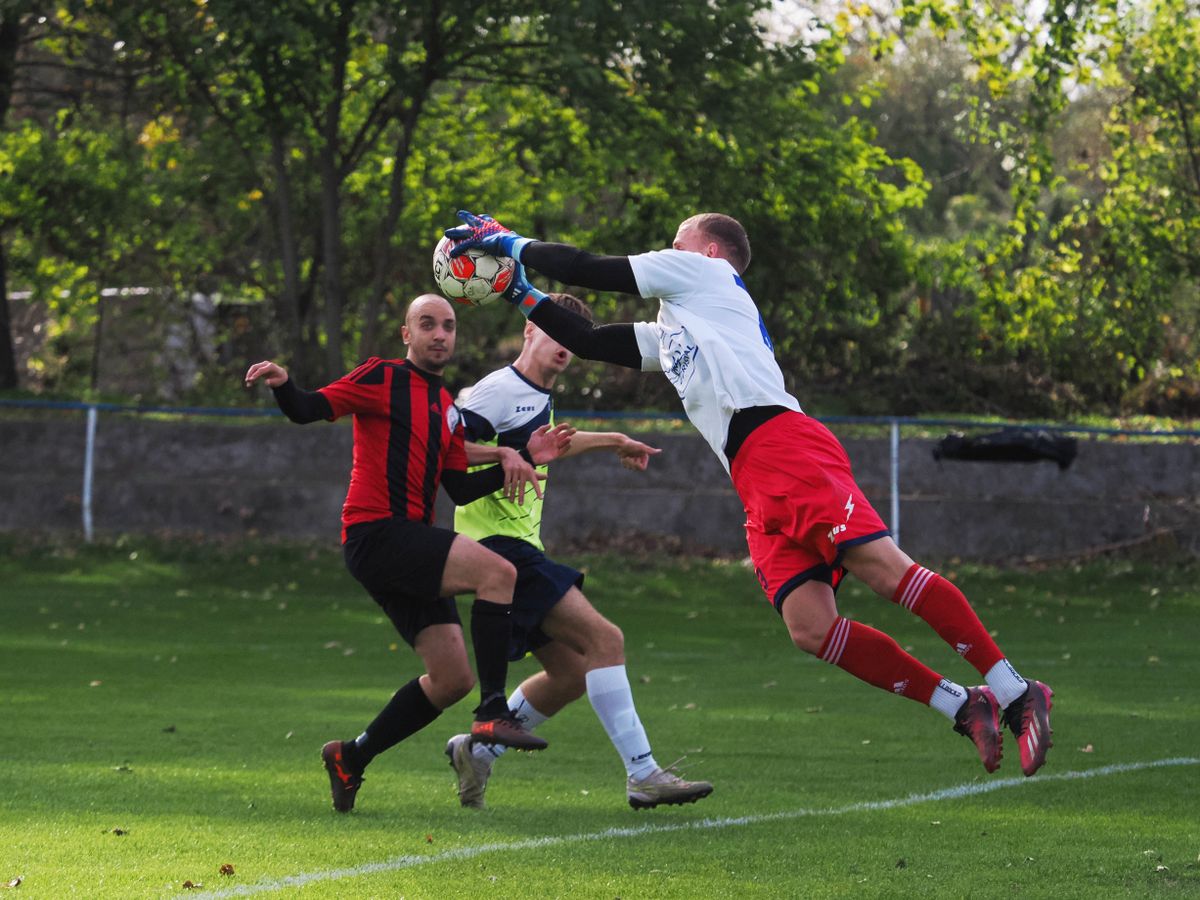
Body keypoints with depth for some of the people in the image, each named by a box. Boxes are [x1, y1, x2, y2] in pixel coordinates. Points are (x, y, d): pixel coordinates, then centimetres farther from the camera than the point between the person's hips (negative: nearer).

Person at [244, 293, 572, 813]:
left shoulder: (447, 409, 22)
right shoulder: (384, 378, 1)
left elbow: (461, 489, 17)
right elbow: (310, 409, -6)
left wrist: (523, 459, 8)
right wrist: (282, 384, -28)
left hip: (411, 546, 9)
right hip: (376, 532, -9)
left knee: (452, 679, 6)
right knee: (497, 572, -25)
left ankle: (351, 758, 18)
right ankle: (493, 712, -26)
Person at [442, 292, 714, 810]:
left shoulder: (539, 398, 19)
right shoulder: (502, 390, -10)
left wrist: (611, 442, 47)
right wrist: (500, 459, -28)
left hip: (521, 546, 10)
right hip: (499, 544, -10)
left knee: (571, 673, 10)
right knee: (604, 640, -17)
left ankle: (478, 751, 19)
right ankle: (642, 775, -21)